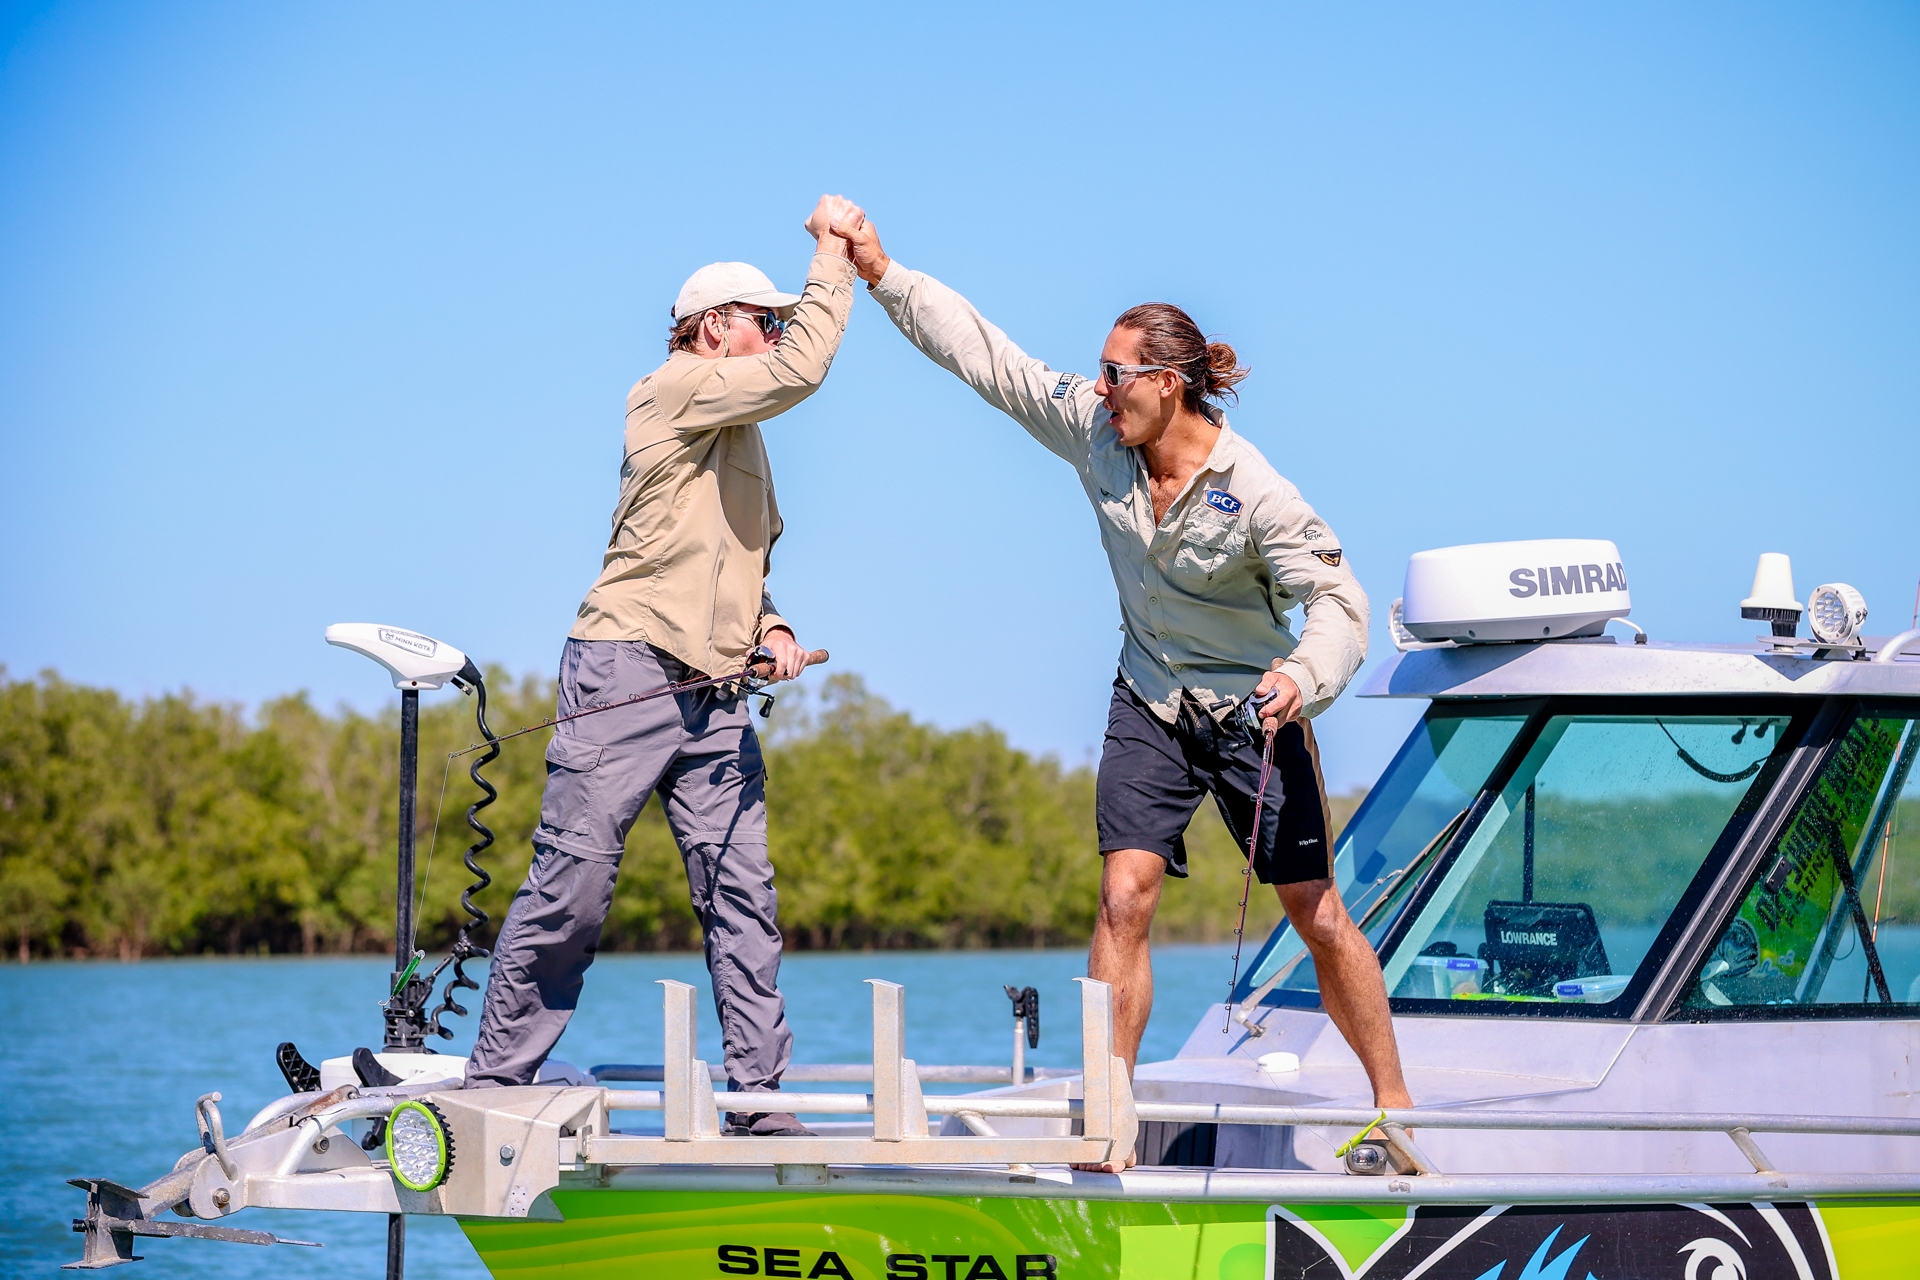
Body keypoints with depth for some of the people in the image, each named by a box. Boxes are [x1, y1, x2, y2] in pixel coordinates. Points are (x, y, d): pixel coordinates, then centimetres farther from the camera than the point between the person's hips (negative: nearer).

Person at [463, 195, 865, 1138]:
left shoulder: (738, 436, 25)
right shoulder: (675, 390, -2)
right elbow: (802, 368, -17)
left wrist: (768, 629, 8)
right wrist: (832, 252, -7)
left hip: (713, 699, 8)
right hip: (626, 671, -8)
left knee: (741, 891, -1)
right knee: (572, 883, -8)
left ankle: (757, 1095, -1)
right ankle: (493, 1082, 0)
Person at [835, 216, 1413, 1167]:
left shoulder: (1256, 496, -22)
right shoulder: (1093, 431, -8)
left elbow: (1336, 601, -22)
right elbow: (984, 355, -3)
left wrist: (1304, 674, -42)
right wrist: (882, 274, -6)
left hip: (1254, 709, -4)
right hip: (1150, 703, 4)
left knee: (1318, 915, -2)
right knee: (1125, 896, -10)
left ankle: (1394, 1106, 12)